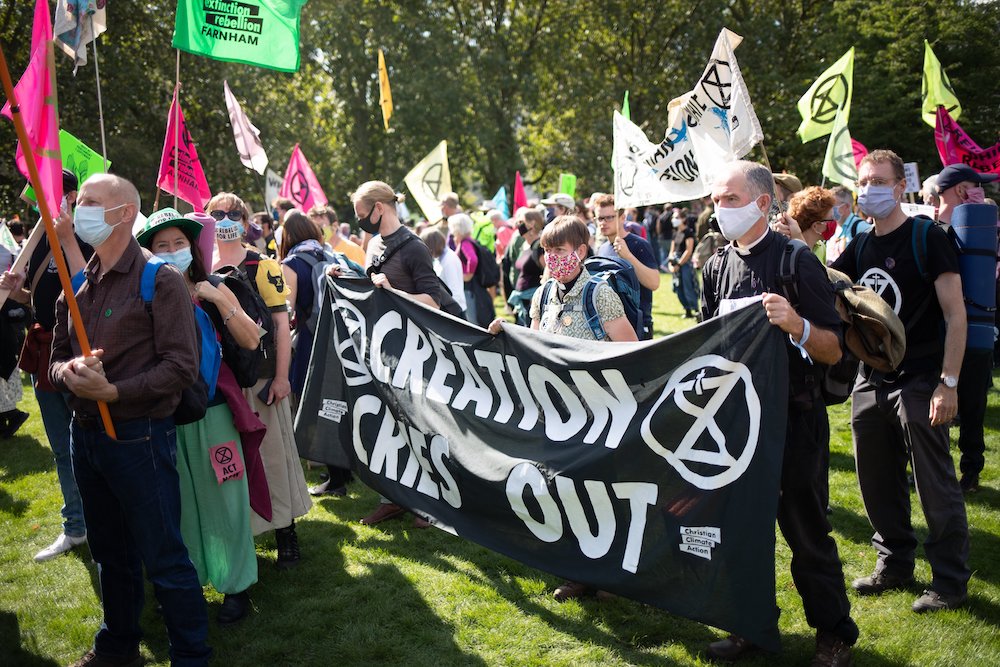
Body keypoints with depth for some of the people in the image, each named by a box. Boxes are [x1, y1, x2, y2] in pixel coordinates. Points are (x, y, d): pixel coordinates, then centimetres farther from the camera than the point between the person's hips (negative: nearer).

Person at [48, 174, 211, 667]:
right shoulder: (77, 286, 10)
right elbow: (56, 360, 13)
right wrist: (68, 372, -11)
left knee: (164, 560, 1)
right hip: (85, 435, 7)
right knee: (110, 553, 21)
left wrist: (114, 391, -24)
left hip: (138, 437, -7)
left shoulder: (159, 280, -11)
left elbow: (181, 366, -16)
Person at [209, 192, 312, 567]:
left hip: (259, 375, -4)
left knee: (271, 450, 3)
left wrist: (281, 376, -12)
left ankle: (284, 527, 15)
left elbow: (281, 323, -6)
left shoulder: (262, 266, -4)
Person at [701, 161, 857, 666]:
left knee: (805, 530, 2)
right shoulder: (717, 268, 6)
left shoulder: (796, 262, -11)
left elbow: (833, 352, -13)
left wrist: (796, 324, -31)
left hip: (792, 417, -6)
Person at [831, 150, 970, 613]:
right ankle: (895, 564, 30)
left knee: (936, 487, 1)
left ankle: (951, 583, 14)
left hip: (920, 382, -6)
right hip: (871, 382, 6)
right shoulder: (861, 247, 9)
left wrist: (948, 383, -17)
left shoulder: (927, 238, -9)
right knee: (877, 483, 13)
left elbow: (955, 315, -12)